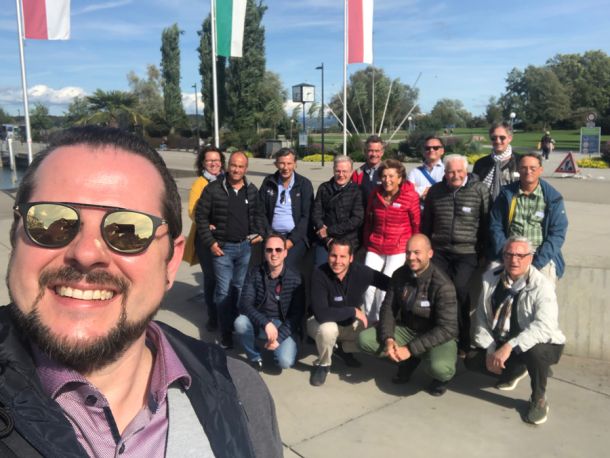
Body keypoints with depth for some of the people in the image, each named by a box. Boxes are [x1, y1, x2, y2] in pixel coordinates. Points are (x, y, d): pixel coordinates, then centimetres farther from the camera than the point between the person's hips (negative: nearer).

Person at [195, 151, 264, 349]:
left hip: (245, 246, 3)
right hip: (222, 247, -3)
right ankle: (226, 334, 9)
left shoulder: (252, 190, 6)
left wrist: (258, 233, 3)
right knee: (224, 291, 0)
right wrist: (210, 242, -9)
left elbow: (257, 214, 18)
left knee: (240, 288, 13)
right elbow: (201, 216, -4)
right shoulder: (213, 189, -6)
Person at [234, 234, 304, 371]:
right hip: (259, 323, 1)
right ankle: (255, 357, -3)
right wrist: (266, 323, -33)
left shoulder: (295, 279, -9)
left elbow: (297, 314, -9)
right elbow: (245, 304, -18)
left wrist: (279, 337, -21)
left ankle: (278, 345, 12)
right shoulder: (255, 274, -8)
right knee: (240, 322, -31)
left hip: (285, 326, -1)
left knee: (285, 362, -26)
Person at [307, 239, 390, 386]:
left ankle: (342, 348, 14)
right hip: (322, 323, -4)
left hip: (349, 324, 4)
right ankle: (322, 364, -5)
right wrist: (354, 311, -32)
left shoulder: (361, 272, -20)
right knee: (328, 329, -37)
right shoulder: (319, 274, -30)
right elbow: (321, 314, -38)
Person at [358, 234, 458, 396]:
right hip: (407, 330, 5)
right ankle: (408, 361, 7)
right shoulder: (400, 275, -6)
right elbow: (388, 308, -3)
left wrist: (410, 349, -29)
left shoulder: (442, 285, -23)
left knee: (439, 367, -37)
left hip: (437, 337, -5)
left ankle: (442, 375, 3)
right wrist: (388, 339, -22)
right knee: (364, 339, -14)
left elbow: (447, 329, -26)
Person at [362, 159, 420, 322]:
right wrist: (367, 244, 17)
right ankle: (369, 321, 18)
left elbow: (417, 225, -2)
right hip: (375, 248, 4)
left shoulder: (411, 196, -9)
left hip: (399, 249, -4)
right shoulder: (375, 194, 4)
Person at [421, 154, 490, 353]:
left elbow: (487, 223, -1)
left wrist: (484, 252, -1)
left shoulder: (480, 190, -2)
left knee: (459, 289, -14)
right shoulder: (435, 191, 9)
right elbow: (426, 223, 17)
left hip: (467, 252, -4)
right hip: (439, 251, 4)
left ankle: (462, 341, 1)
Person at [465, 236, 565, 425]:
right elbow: (482, 317, -2)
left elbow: (543, 326, -34)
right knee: (472, 360, -8)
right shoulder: (490, 278, -6)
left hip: (537, 345, -5)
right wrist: (490, 350, -13)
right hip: (500, 343, 5)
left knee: (534, 352, -37)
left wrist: (509, 347, -42)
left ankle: (539, 399, -4)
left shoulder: (541, 286, -21)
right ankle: (515, 371, 24)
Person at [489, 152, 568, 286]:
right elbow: (495, 226, 5)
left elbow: (557, 234, -1)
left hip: (542, 258, 0)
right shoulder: (507, 194, 6)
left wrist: (537, 263, -11)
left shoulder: (553, 198, 3)